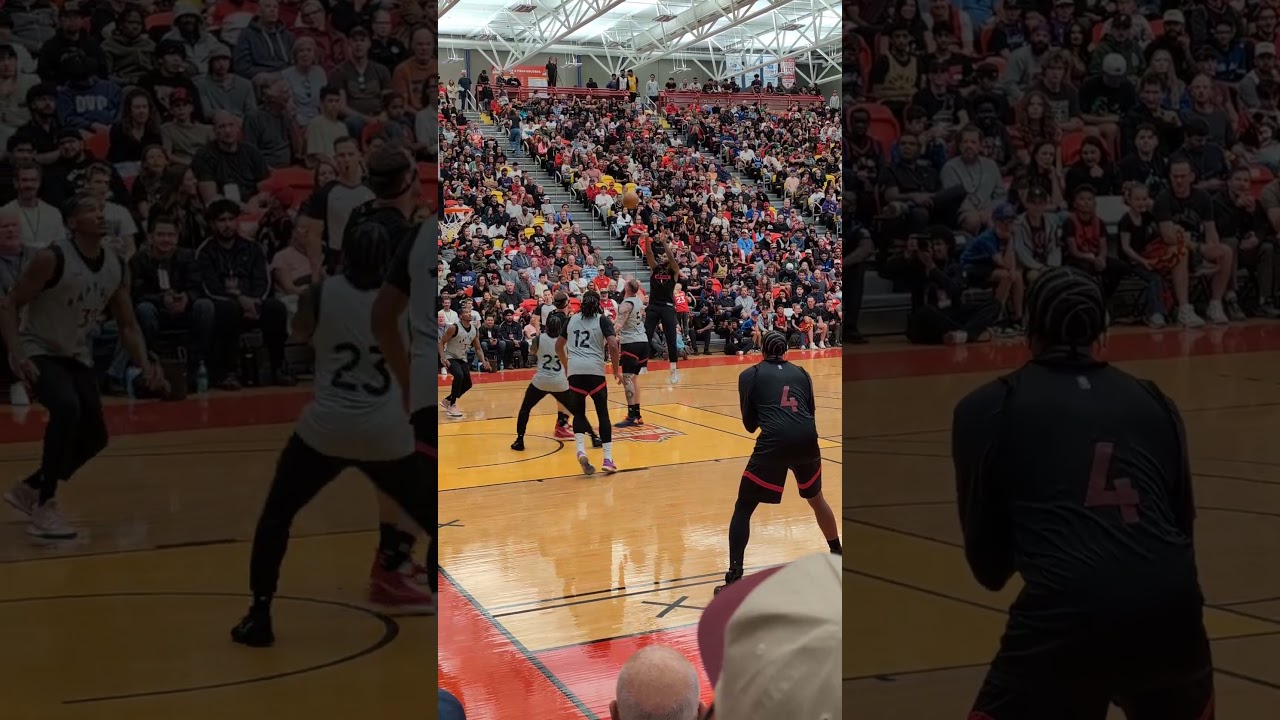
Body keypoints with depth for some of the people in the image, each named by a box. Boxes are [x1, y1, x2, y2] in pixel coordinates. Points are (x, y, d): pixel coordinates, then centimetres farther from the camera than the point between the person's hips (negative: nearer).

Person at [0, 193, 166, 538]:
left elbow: (128, 325, 4)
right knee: (67, 409, -32)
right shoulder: (51, 258, -21)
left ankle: (29, 489, 27)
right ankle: (43, 508, -20)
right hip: (38, 351, -7)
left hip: (78, 356, 7)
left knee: (95, 436, 3)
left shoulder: (117, 267, -3)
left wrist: (146, 367, -11)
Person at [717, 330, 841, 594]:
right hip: (807, 440, 4)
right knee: (816, 498, 31)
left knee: (743, 508, 8)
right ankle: (837, 556, 44)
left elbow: (750, 424, 12)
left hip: (774, 443, -3)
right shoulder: (801, 372, 21)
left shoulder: (750, 375, 12)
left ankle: (734, 579, -3)